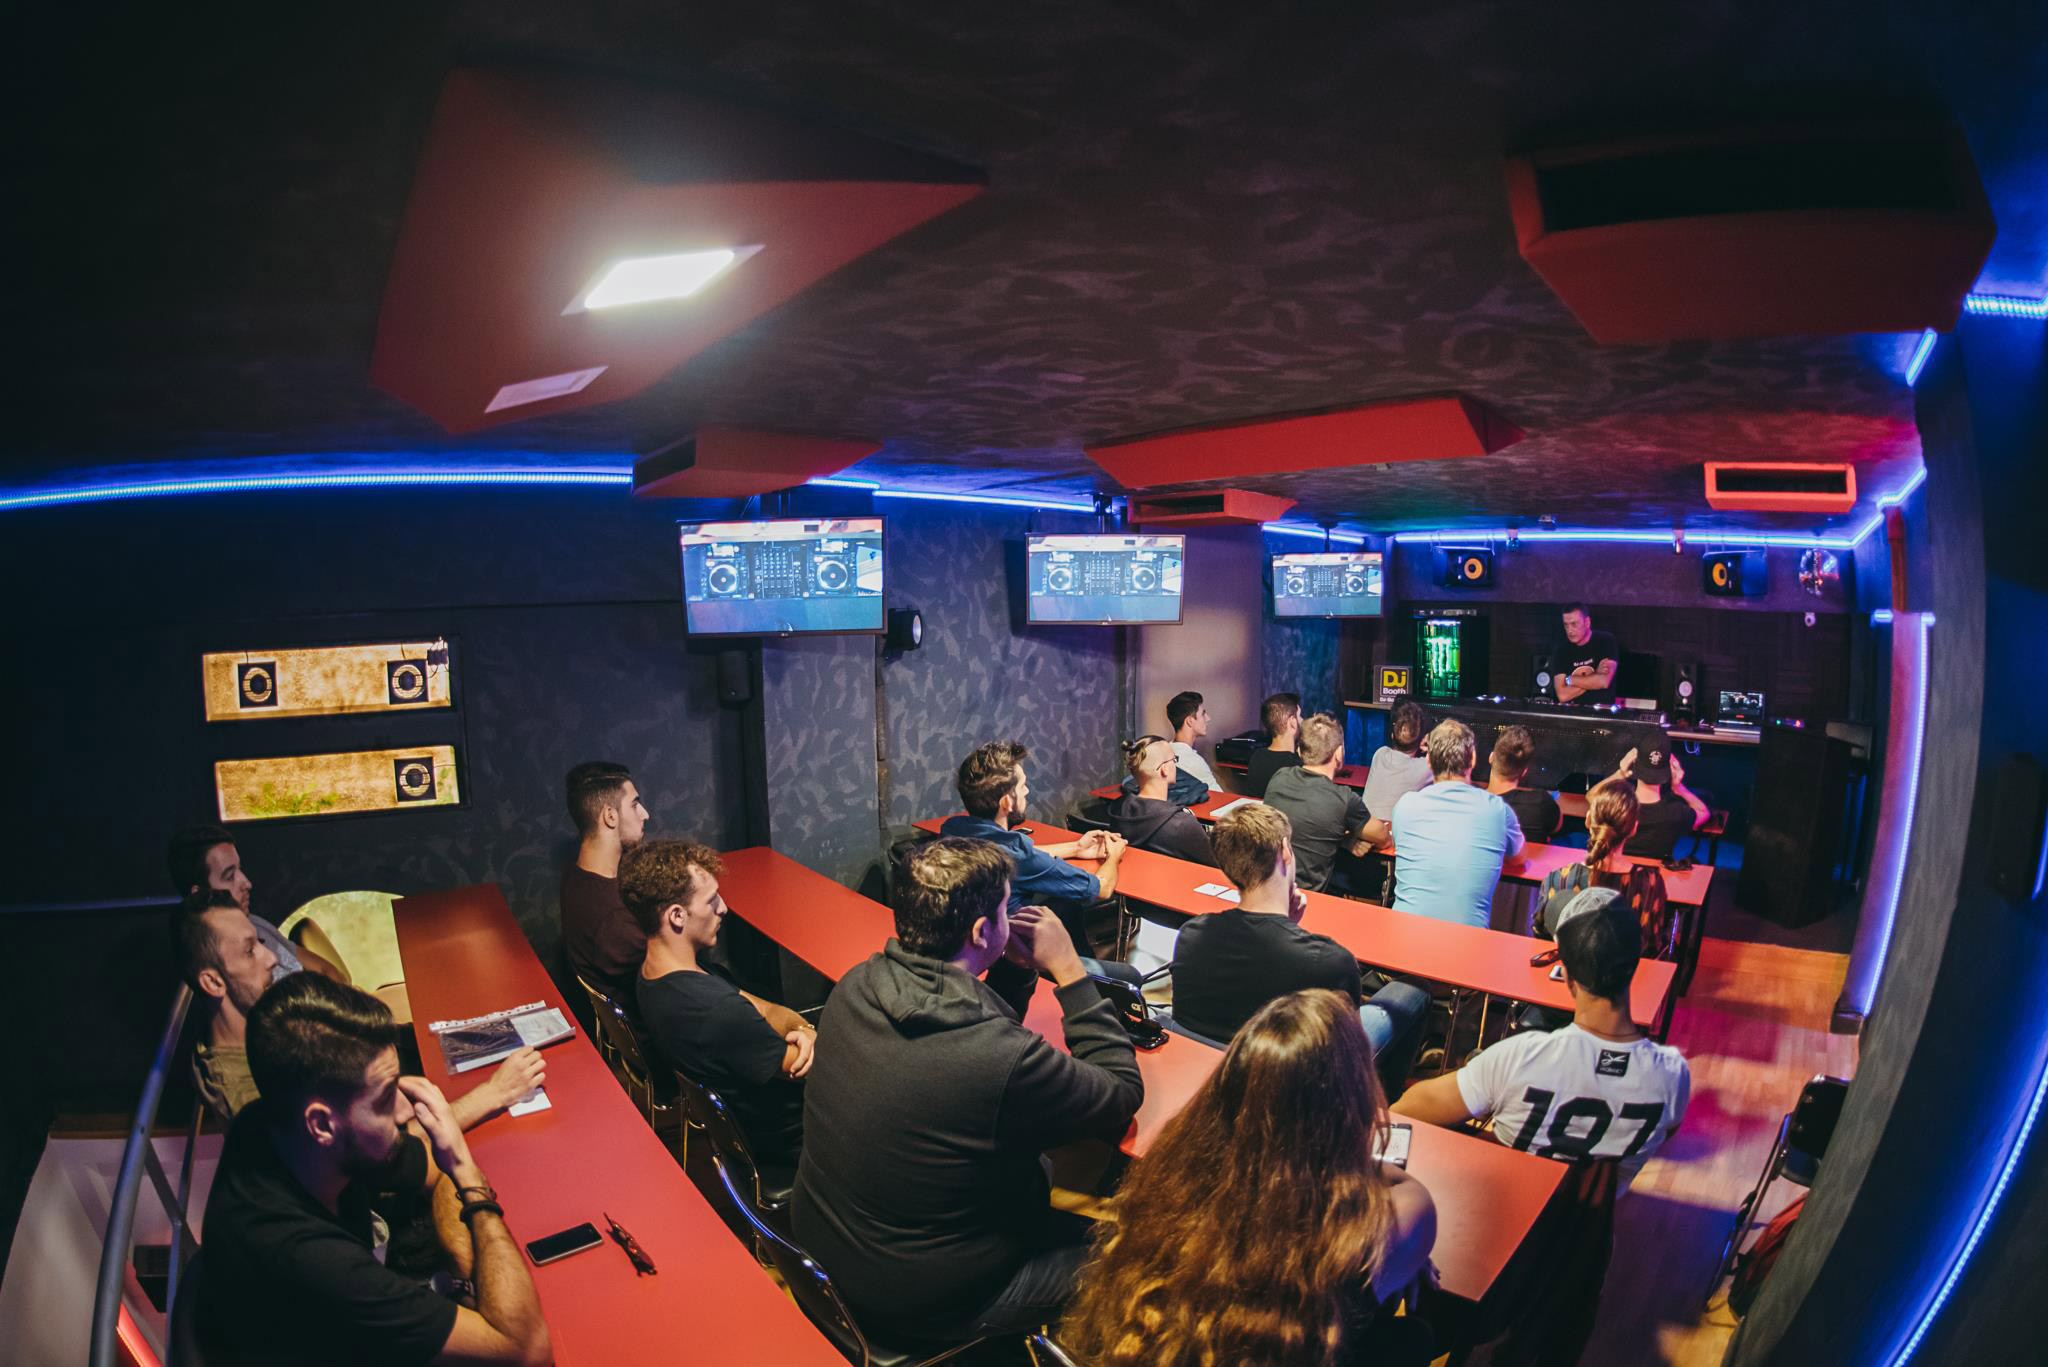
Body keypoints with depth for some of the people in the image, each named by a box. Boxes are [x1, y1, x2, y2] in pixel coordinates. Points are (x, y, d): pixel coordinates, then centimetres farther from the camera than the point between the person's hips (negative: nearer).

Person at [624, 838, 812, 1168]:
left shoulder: (652, 974, -7)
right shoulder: (716, 1011, -38)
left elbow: (763, 1009, -1)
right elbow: (800, 1068, -24)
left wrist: (802, 1028, -20)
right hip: (784, 1138, -8)